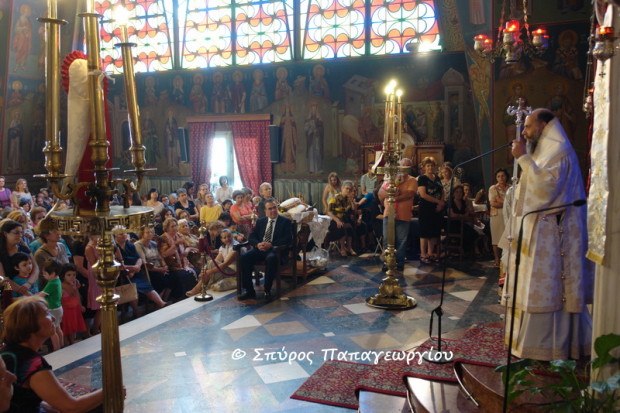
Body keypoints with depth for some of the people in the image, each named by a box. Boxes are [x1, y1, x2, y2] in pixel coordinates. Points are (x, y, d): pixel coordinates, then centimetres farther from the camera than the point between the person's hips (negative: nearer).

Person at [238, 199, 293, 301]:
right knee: (244, 257, -22)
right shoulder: (260, 221, 20)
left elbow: (288, 239, -6)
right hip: (260, 249, 4)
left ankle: (267, 291, -24)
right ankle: (249, 291, -15)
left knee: (271, 258, -38)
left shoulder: (285, 222, 6)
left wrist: (271, 244, -17)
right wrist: (257, 244, -10)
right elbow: (252, 236, 13)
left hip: (275, 249, -4)